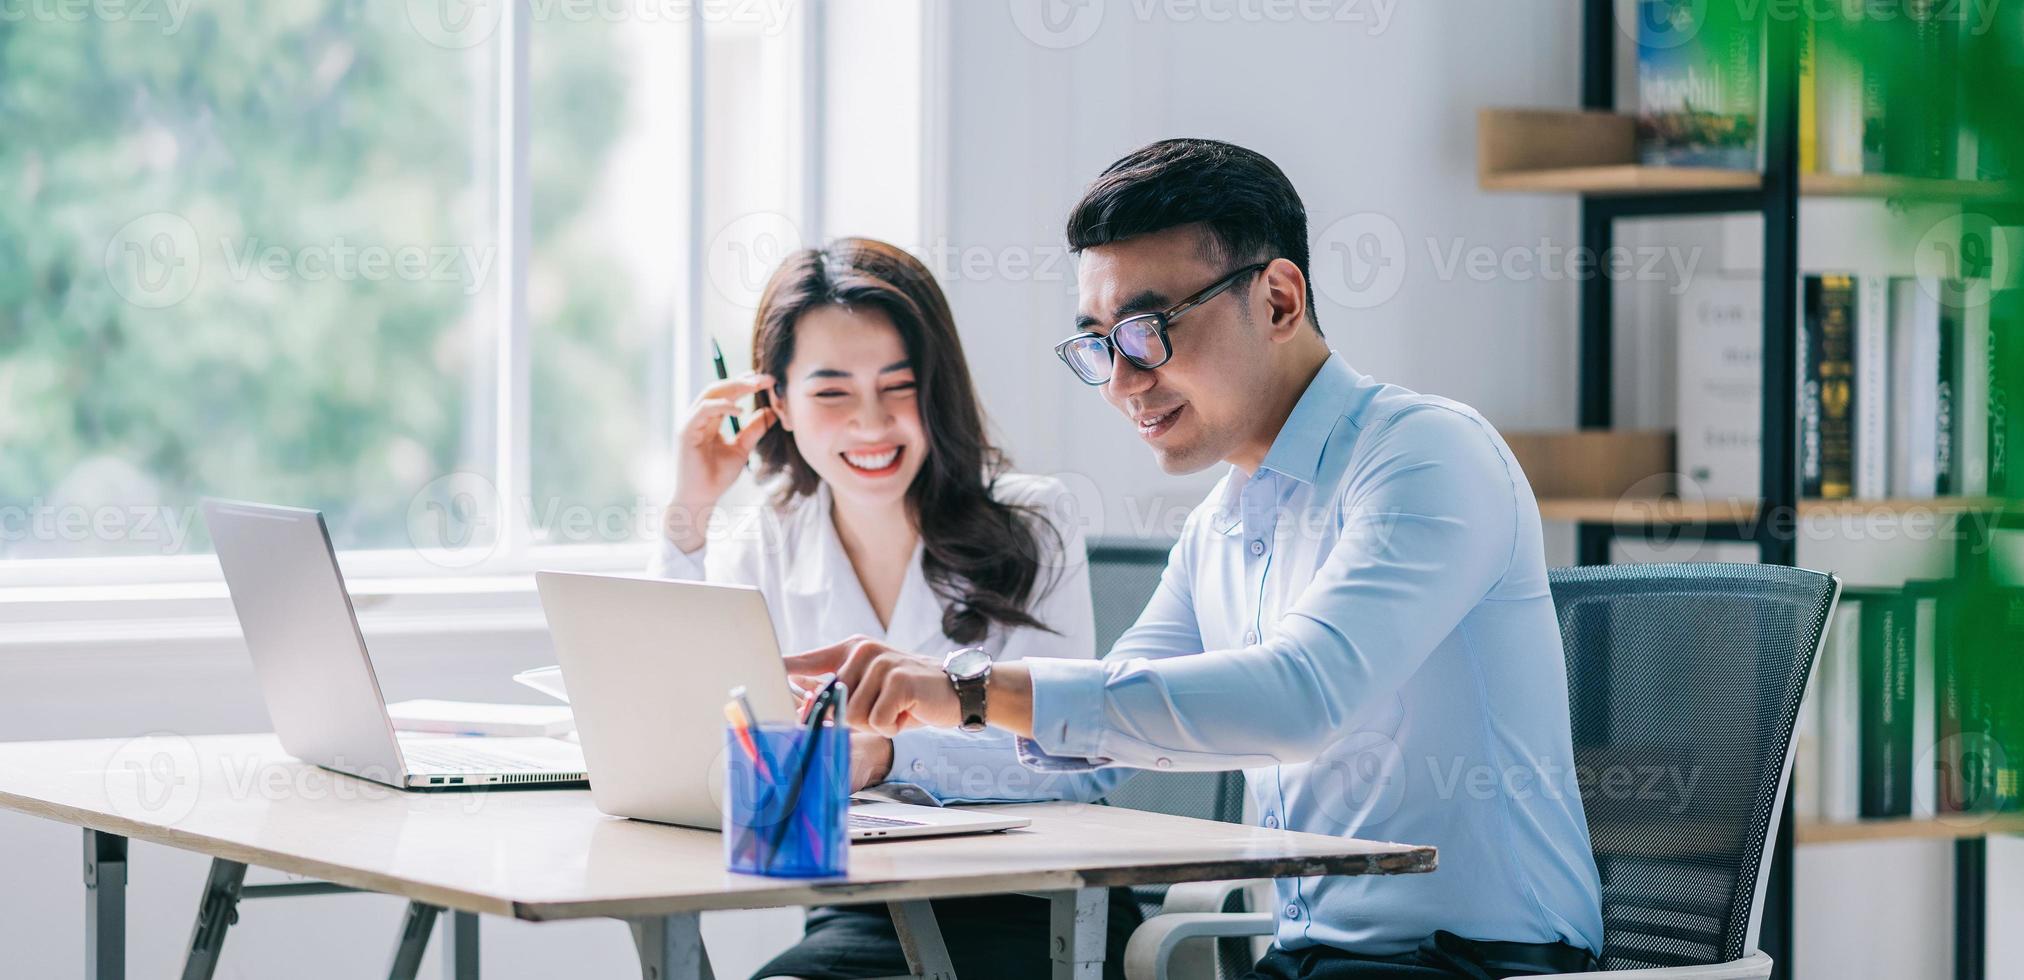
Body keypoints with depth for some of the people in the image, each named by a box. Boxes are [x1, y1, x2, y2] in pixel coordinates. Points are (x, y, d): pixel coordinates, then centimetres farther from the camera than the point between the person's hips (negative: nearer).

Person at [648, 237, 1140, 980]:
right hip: (863, 912, 3)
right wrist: (688, 521, -8)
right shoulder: (758, 550, 9)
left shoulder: (1031, 525, 1)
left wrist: (890, 753, -26)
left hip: (1037, 914, -2)